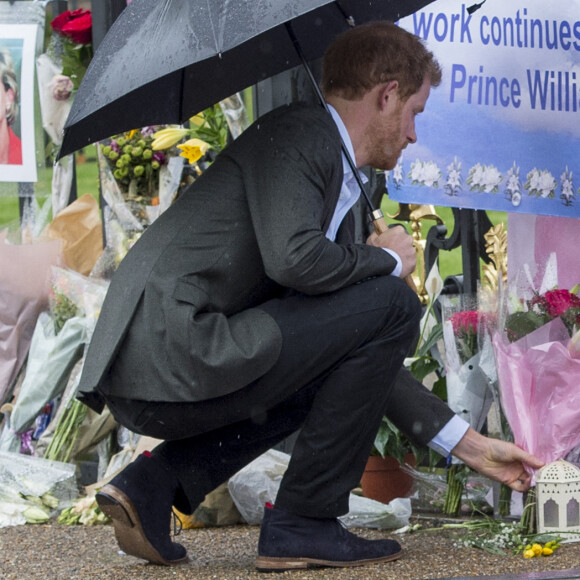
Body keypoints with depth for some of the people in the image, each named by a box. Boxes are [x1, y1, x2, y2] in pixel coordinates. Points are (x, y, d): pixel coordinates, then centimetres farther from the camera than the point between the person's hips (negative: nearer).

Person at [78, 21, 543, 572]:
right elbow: (293, 258, -21)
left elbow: (365, 356, 29)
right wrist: (387, 258, 0)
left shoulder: (338, 189, 25)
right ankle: (302, 523, -1)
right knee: (391, 303, -5)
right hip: (172, 361, -10)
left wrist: (467, 443, 28)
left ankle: (156, 481, 12)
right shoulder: (296, 131, -3)